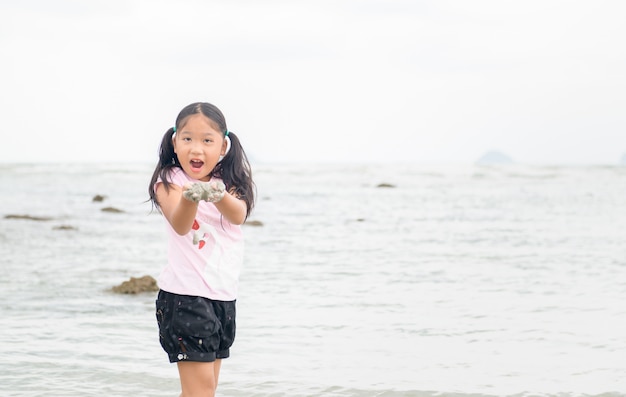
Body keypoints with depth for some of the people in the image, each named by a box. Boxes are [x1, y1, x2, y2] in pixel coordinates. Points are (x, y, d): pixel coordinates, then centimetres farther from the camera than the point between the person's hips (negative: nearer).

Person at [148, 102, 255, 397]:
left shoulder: (229, 183, 4)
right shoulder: (169, 181, -8)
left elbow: (238, 215, -17)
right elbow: (180, 225, -26)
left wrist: (219, 195, -41)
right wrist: (190, 197, -49)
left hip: (224, 295, 6)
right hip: (184, 295, -6)